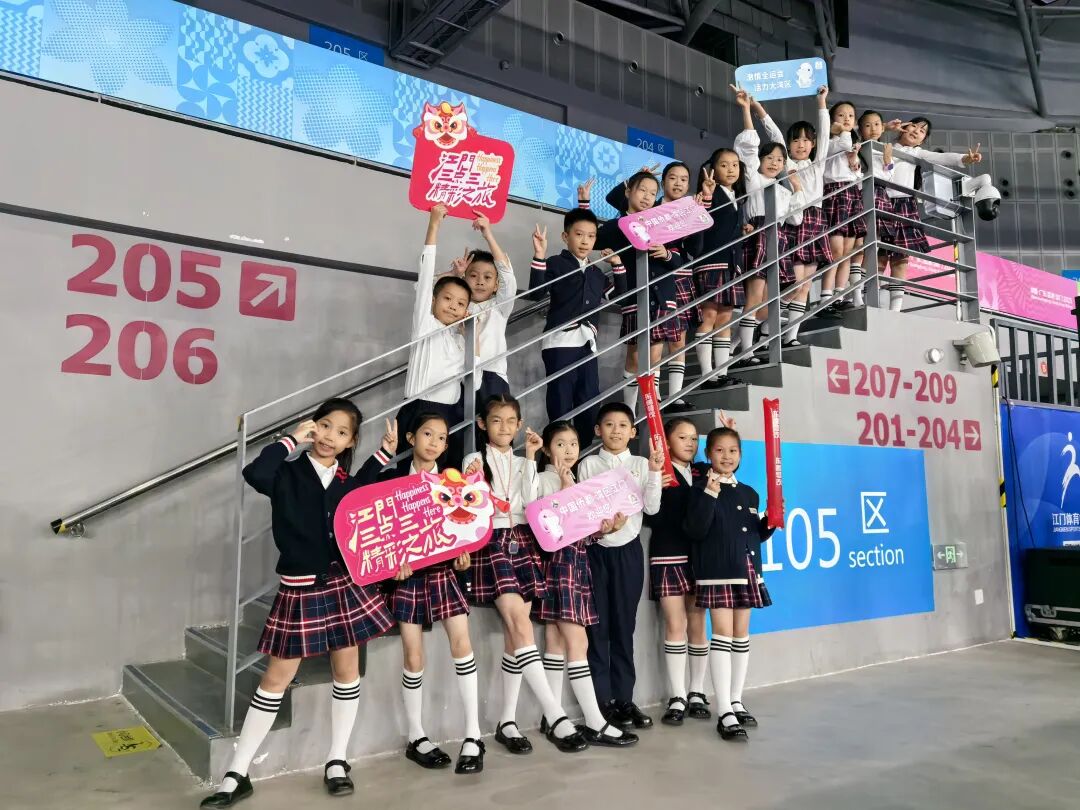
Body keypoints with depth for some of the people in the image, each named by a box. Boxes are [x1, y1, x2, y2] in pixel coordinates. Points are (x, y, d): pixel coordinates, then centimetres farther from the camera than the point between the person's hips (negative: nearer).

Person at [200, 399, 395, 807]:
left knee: (346, 668, 9)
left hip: (343, 584, 4)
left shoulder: (348, 483, 5)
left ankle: (336, 762, 26)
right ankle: (237, 774, 16)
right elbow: (255, 473, -26)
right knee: (277, 677, 3)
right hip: (300, 589, -3)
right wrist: (291, 439, -15)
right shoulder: (289, 475, -8)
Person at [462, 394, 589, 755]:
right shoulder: (474, 461, 5)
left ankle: (507, 721, 13)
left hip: (524, 543, 5)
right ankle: (556, 717, -16)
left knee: (514, 634, 3)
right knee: (522, 628, -16)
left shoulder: (524, 464, 17)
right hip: (492, 544, -4)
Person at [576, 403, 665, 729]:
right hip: (596, 549, -1)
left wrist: (654, 471, -12)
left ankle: (624, 699, 16)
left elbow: (651, 507, -3)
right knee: (597, 626, 1)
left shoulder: (641, 464, 6)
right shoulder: (588, 464, 3)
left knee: (624, 626, 7)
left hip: (628, 549, 1)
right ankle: (603, 701, 9)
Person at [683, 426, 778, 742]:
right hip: (717, 570, -6)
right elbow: (696, 530, -17)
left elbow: (756, 535, 19)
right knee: (723, 632, -9)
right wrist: (709, 495, -25)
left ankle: (736, 701, 24)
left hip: (746, 570, 7)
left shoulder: (749, 493, 13)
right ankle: (724, 712, -6)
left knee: (742, 633, 11)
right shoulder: (702, 489, -6)